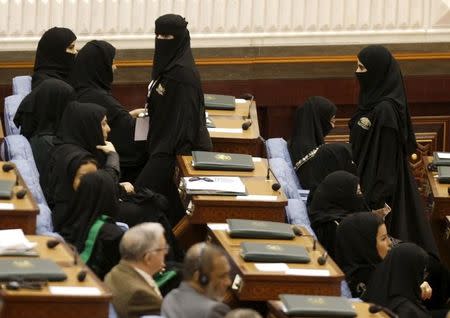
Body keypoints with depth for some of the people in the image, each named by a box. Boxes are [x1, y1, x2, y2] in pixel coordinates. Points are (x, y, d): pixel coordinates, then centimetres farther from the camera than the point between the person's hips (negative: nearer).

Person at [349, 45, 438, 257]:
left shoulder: (386, 110, -21)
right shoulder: (372, 101, 8)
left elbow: (386, 157, -22)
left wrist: (375, 199, -21)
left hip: (379, 185, -10)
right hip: (366, 178, 10)